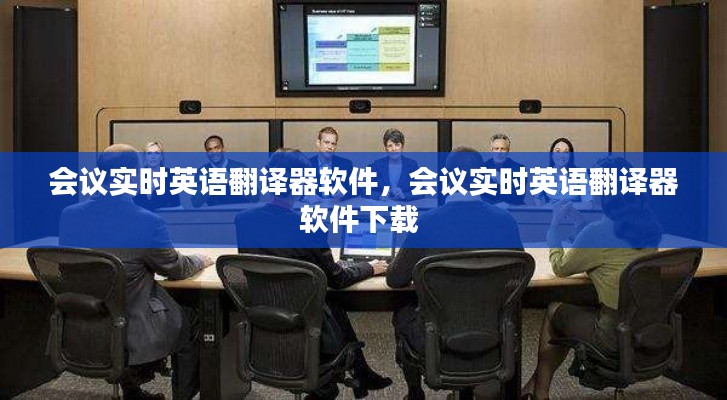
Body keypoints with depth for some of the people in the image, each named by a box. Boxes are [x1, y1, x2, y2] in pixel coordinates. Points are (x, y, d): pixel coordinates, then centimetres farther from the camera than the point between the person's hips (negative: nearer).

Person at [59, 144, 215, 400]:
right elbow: (175, 269, -7)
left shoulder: (68, 215, -7)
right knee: (191, 321, 21)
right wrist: (201, 260, 15)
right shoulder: (148, 222, -23)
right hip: (131, 335, -5)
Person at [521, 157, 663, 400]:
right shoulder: (648, 226, 2)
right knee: (573, 311, 25)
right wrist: (582, 223, 21)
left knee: (554, 311, 18)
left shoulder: (599, 232, -21)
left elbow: (561, 268, -5)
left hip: (617, 334, -7)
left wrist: (554, 226, 7)